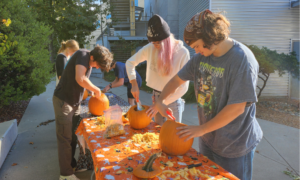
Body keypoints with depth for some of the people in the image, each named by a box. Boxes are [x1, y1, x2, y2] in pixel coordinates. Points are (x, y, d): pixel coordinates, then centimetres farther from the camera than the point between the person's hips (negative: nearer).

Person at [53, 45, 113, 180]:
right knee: (65, 138, -2)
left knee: (72, 136, 16)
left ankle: (71, 164, 30)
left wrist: (92, 91, 2)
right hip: (63, 101, -9)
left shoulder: (89, 61, 7)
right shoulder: (83, 54, -19)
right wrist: (96, 90, -21)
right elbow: (80, 79, -33)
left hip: (74, 102, 9)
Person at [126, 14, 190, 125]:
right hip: (156, 96, 3)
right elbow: (130, 62, 3)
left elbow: (183, 87, -19)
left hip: (173, 99, -3)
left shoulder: (182, 52, -19)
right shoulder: (150, 48, -10)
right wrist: (134, 84, -11)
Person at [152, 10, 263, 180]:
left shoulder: (242, 60, -24)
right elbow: (178, 78, 8)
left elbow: (237, 107, -26)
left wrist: (202, 129, -19)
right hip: (207, 138, 7)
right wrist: (160, 100, -4)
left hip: (235, 146, -6)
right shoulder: (201, 56, -2)